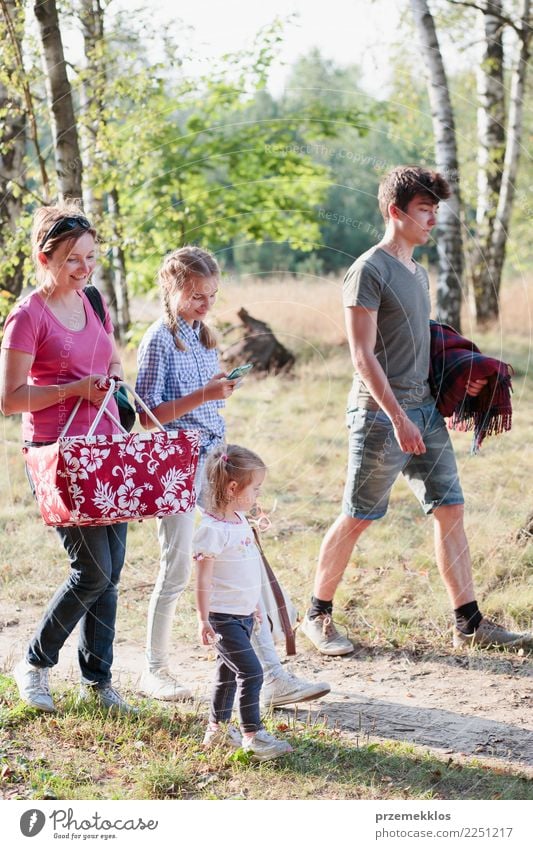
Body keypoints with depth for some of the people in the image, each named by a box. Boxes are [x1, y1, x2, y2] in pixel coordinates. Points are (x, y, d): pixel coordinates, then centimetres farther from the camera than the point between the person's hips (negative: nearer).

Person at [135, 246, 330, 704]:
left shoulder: (203, 335, 12)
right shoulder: (160, 340, -10)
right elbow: (147, 416, -15)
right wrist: (203, 396, -23)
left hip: (214, 458, 7)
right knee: (177, 571, 2)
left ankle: (273, 678, -1)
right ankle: (155, 670, 20)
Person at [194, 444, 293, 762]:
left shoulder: (240, 520, 8)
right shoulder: (213, 529, -21)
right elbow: (204, 577, -19)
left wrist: (253, 603, 25)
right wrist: (204, 619, -19)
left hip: (243, 614, 9)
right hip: (224, 617, -9)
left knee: (229, 672, 18)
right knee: (251, 672, -11)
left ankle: (218, 729, 29)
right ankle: (253, 736, -6)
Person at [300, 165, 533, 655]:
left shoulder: (418, 273, 16)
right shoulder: (369, 271, -11)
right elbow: (363, 356, -16)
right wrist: (398, 418, -21)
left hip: (425, 407, 8)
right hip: (381, 413, -8)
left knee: (450, 508, 5)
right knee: (358, 517, -1)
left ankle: (469, 624, 9)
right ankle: (317, 616, 13)